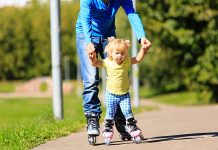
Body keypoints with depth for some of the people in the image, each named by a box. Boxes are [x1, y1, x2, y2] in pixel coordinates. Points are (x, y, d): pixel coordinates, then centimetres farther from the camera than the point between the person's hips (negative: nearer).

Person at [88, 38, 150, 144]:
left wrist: (143, 51, -10)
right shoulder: (107, 62, -9)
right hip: (111, 94, -1)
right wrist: (93, 58, -33)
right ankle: (107, 132, 12)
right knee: (110, 114, 3)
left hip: (124, 94, 1)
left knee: (128, 113, -3)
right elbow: (95, 63, -12)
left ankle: (134, 130, 5)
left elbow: (138, 59, 4)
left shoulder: (127, 62, -3)